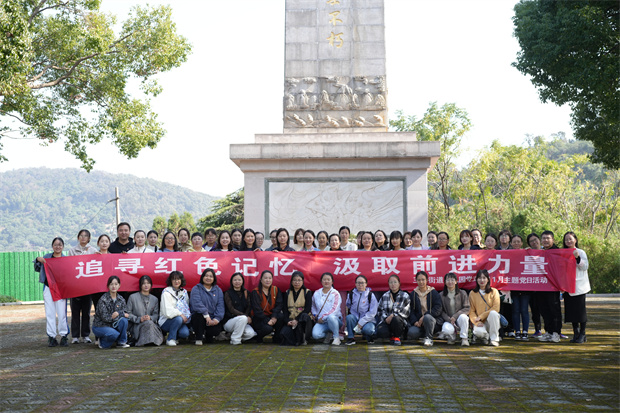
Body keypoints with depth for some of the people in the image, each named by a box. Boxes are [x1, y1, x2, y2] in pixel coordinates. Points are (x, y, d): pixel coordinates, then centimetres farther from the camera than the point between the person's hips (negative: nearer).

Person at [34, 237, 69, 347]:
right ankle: (51, 337, 9)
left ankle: (64, 336, 6)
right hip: (48, 287, 2)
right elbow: (37, 269, 17)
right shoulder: (47, 257, 11)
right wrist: (38, 260, 0)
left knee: (62, 313, -5)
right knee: (49, 313, 3)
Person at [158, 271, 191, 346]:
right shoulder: (166, 292, -8)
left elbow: (187, 307, 17)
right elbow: (168, 311, -18)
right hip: (166, 321, -5)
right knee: (178, 319, -36)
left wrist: (187, 317, 0)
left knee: (185, 333, -25)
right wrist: (180, 314, -21)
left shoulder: (184, 292, 12)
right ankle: (170, 339, -15)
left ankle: (174, 337, 9)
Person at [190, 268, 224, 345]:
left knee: (217, 329, -26)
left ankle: (208, 335, 16)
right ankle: (198, 338, -14)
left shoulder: (218, 290, 12)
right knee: (199, 315, -37)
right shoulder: (196, 289, 0)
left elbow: (220, 306, 2)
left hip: (212, 319, 3)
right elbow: (197, 303, -16)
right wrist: (206, 316, -27)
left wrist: (217, 319, -15)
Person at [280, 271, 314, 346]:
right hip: (291, 320, 2)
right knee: (284, 333, -31)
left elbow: (307, 309, -6)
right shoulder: (287, 293, 16)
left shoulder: (307, 292, 6)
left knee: (304, 316, -39)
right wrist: (287, 321, -11)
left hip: (303, 319, -2)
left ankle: (302, 339, -17)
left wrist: (297, 320, -18)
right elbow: (285, 309, 9)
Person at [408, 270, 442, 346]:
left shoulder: (433, 292, 4)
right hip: (418, 321, 2)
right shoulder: (413, 294, 12)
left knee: (427, 317, -38)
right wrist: (414, 321, -10)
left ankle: (429, 338, -18)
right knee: (411, 333, -29)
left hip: (432, 319, -2)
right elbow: (411, 311, 8)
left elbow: (438, 309, -6)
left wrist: (424, 316, -17)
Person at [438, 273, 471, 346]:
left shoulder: (462, 293, 2)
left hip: (459, 320, 0)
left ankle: (464, 338, -16)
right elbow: (441, 312, 2)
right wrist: (449, 319, -16)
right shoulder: (442, 295, 4)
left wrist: (455, 316, -17)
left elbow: (467, 308, -5)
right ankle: (452, 336, 4)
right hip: (448, 320, 0)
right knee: (446, 329, -35)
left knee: (463, 317, -37)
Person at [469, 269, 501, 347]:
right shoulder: (472, 293, 7)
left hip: (491, 321, 0)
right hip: (480, 323, 0)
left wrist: (481, 316, -14)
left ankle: (494, 339, -20)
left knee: (493, 313, -34)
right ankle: (485, 336, 6)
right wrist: (477, 322, -17)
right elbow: (471, 311, 3)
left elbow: (496, 308, -8)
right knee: (478, 332, -35)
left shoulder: (494, 291, 3)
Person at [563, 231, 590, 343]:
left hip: (579, 286, -4)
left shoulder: (581, 252, 0)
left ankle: (582, 334, 4)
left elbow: (584, 267, -8)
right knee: (571, 310, 4)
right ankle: (576, 333, 12)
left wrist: (577, 258, -20)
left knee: (580, 310, -4)